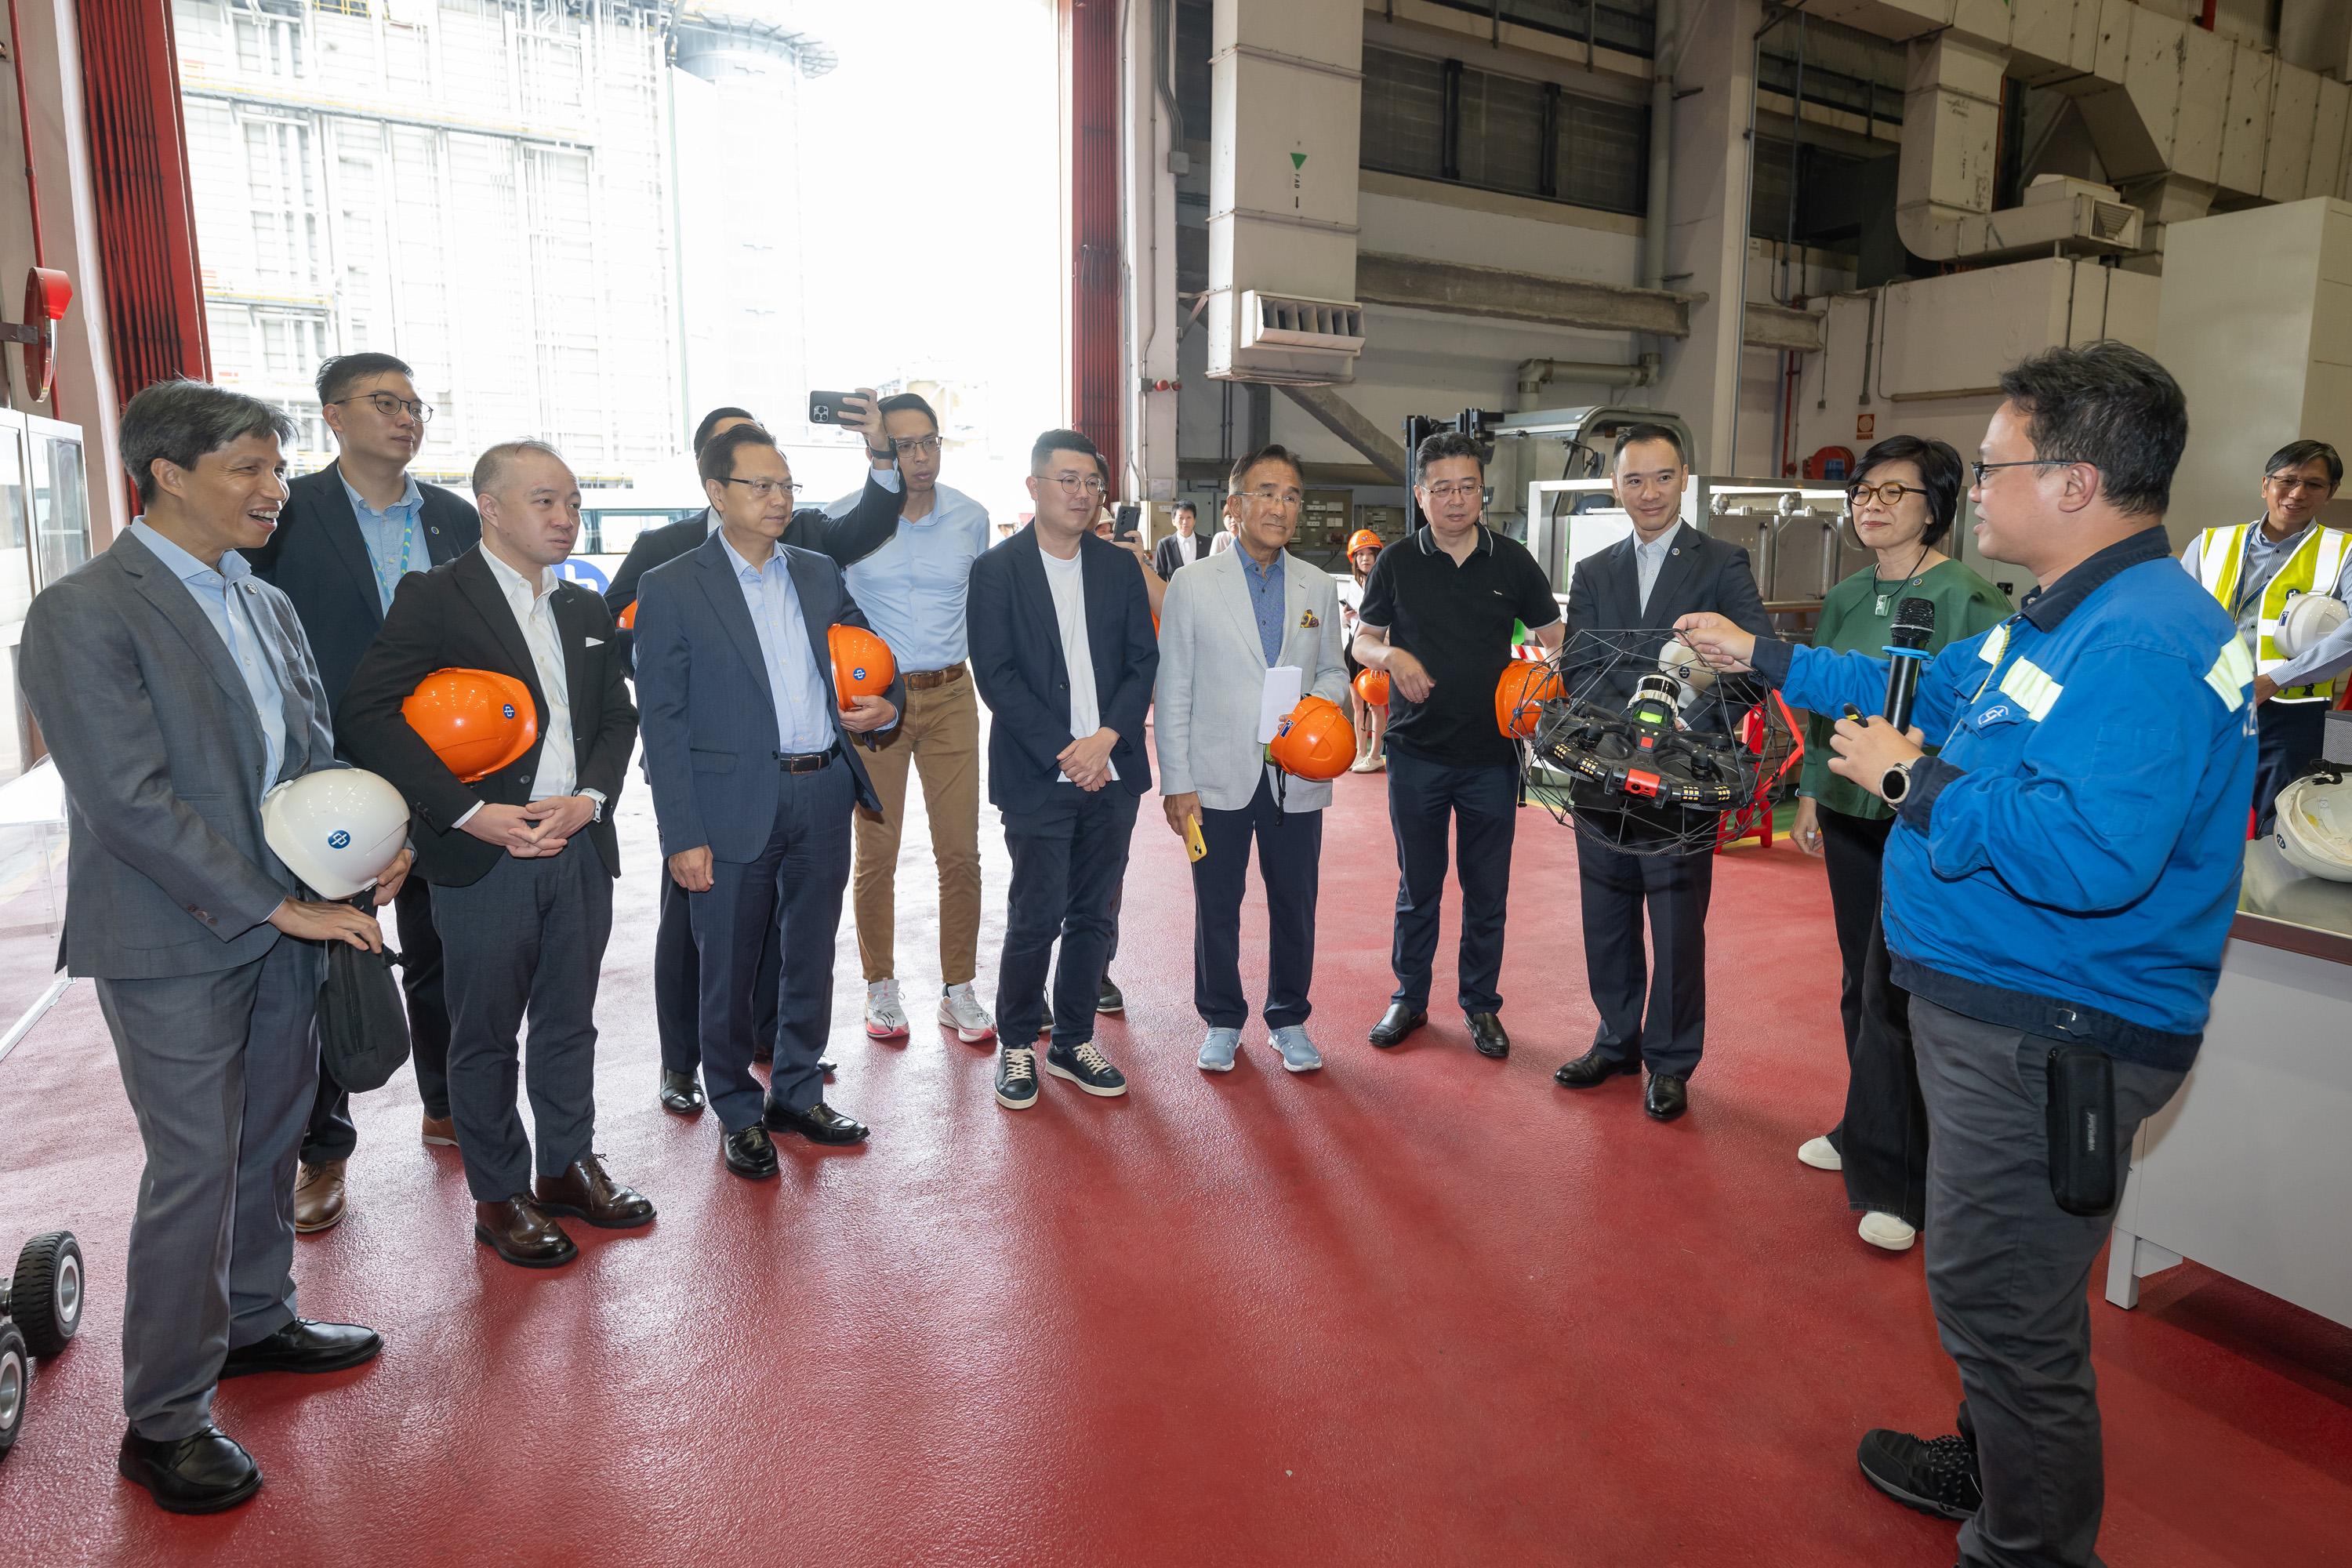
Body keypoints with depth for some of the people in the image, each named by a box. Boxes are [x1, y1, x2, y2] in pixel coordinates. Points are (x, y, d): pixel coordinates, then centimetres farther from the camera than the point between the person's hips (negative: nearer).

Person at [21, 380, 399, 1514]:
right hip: (174, 943, -7)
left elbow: (311, 748, 13)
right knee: (195, 1171, 0)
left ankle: (256, 1321, 39)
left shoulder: (265, 604, 10)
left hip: (283, 924, 7)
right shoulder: (82, 614, -14)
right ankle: (164, 1421, 17)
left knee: (270, 1140, 19)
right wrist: (276, 906, -20)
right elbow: (129, 799, -20)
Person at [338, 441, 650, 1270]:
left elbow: (617, 717, 12)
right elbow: (369, 716, -13)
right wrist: (472, 813, -18)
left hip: (582, 850, 5)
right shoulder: (432, 598, -6)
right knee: (486, 1036, 8)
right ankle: (499, 1196, 23)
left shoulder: (588, 610, 12)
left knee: (570, 1023, 16)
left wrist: (590, 798, -6)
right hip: (483, 858, -5)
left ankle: (569, 1165, 33)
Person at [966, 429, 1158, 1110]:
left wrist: (1106, 737, -10)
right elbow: (996, 674, -8)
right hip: (1038, 775, -4)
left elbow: (1144, 660, 5)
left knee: (1093, 915, 10)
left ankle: (1073, 1041, 25)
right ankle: (1016, 1045, 18)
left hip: (1111, 772, 4)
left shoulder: (1118, 568, 11)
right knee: (1035, 918, -1)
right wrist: (1063, 752, -14)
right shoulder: (997, 569, -1)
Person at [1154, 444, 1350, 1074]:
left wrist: (1320, 702, -9)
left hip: (1296, 776, 2)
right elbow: (1172, 690, -2)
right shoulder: (1192, 585, -1)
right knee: (1217, 904, 8)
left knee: (1295, 903, 10)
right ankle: (1222, 1021, 27)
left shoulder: (1319, 587, 8)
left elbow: (1334, 669, 16)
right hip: (1218, 778, -2)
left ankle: (1289, 1019, 29)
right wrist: (1175, 781, -6)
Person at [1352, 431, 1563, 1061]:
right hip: (1416, 752, 0)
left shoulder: (1513, 562, 2)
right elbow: (1362, 641, 7)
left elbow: (1557, 639, 7)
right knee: (1417, 887, 12)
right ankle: (1409, 997, 27)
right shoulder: (1397, 562, 1)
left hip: (1491, 754, 1)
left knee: (1487, 893, 9)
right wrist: (1393, 657, -16)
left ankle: (1482, 1004, 25)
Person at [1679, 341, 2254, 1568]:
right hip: (1997, 1007, 11)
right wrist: (1759, 658, 26)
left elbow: (2086, 852, -35)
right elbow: (1925, 687, 24)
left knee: (2002, 1304, 3)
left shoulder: (2143, 646, -24)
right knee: (1993, 1288, 26)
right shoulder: (2060, 619, 10)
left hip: (2053, 1040, -11)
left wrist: (1911, 780, -22)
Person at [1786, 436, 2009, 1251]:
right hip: (1851, 814, 7)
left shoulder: (1965, 598, -10)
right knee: (1861, 985, 16)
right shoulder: (1844, 598, 10)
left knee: (1895, 996, -4)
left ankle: (1893, 1181, 8)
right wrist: (1810, 795, 14)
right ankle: (1865, 1133, 31)